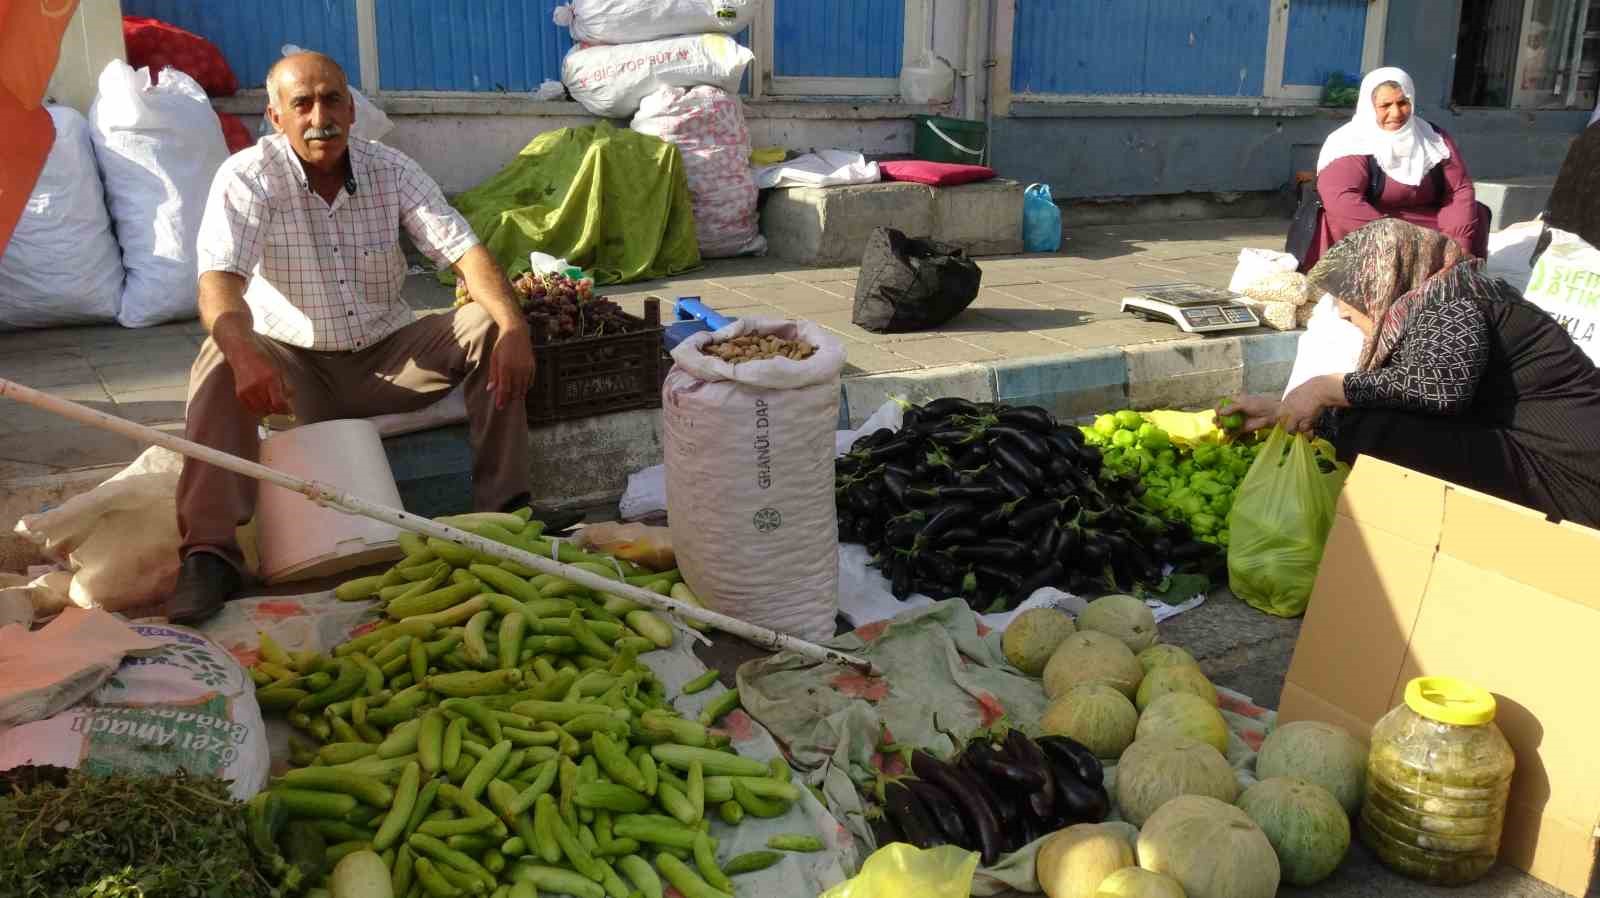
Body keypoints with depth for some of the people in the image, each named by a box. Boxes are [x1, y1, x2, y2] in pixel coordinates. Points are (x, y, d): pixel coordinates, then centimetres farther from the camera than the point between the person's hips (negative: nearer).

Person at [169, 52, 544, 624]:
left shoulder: (392, 171, -3)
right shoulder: (247, 177, -11)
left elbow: (462, 249, -14)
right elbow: (219, 279, -25)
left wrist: (512, 326, -33)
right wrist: (246, 355, -48)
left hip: (387, 357, 3)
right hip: (293, 366, -2)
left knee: (487, 328, -18)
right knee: (222, 363, -33)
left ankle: (504, 507, -16)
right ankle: (210, 554, -33)